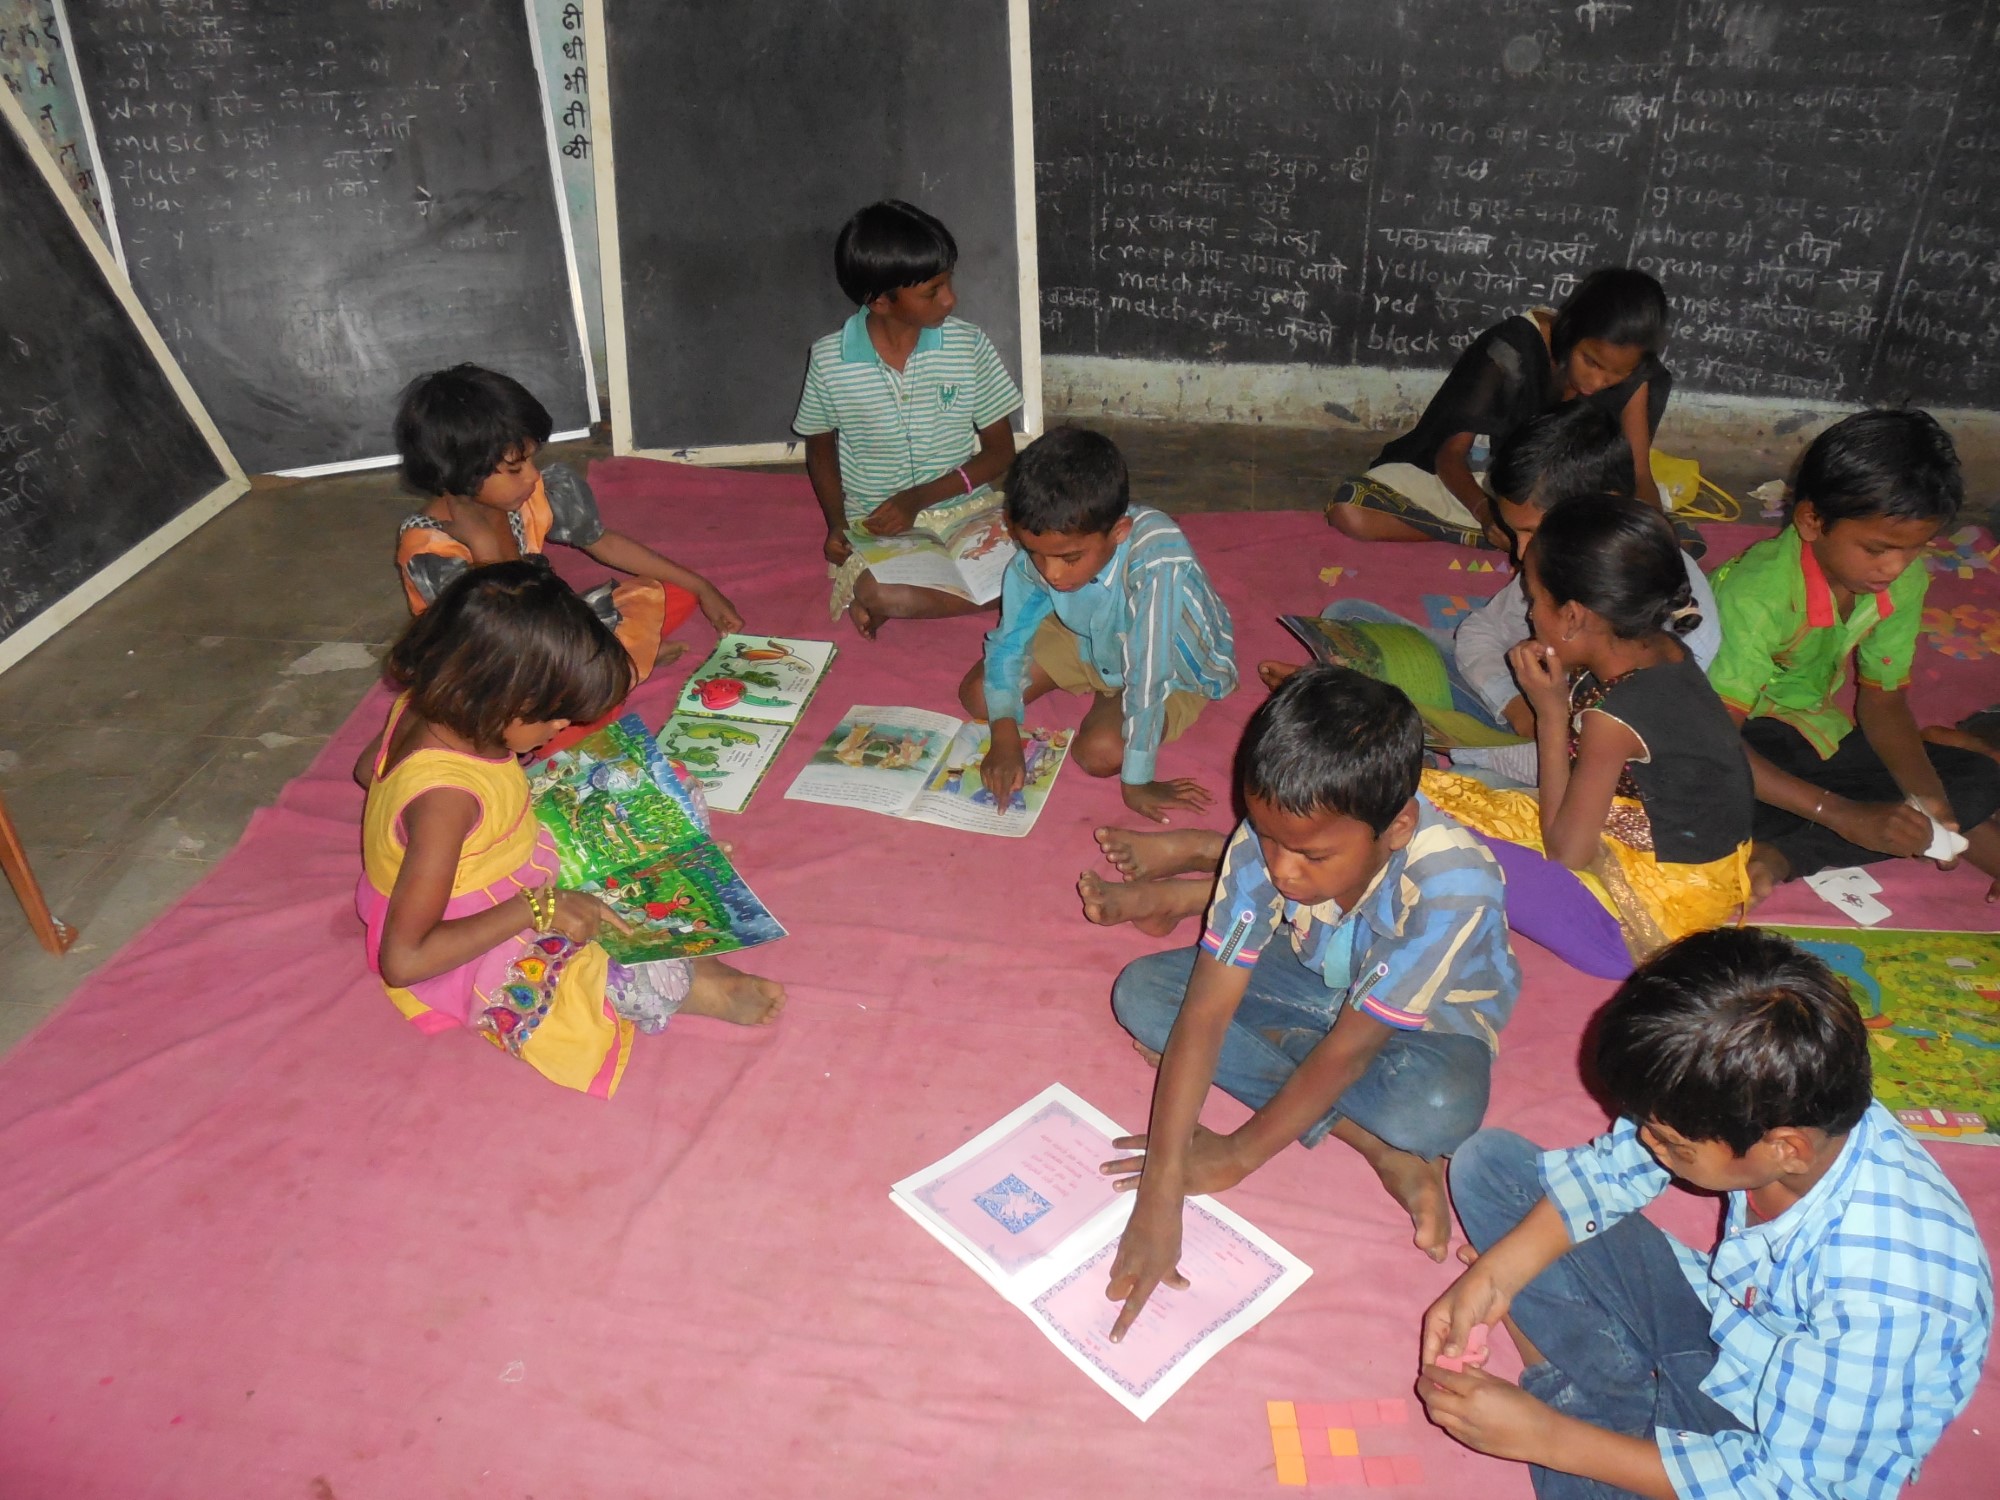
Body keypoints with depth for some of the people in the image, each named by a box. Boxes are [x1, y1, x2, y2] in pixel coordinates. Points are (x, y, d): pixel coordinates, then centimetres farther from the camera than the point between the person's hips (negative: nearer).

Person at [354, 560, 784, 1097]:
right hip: (466, 955, -9)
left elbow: (368, 768, 13)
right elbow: (404, 960, -35)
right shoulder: (445, 798, -38)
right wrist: (536, 909, -31)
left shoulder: (427, 704, -13)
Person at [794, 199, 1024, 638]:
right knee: (874, 591, -36)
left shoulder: (969, 346, -5)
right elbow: (820, 449, 12)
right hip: (873, 526, -1)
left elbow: (1001, 450, 0)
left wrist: (920, 497, -13)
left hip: (961, 506, 2)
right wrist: (837, 523, -6)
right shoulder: (829, 360, -5)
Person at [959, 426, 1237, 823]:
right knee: (976, 695, -5)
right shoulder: (1040, 546, -26)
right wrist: (1005, 738, -24)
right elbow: (1008, 641, -13)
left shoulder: (1155, 561, -42)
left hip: (1174, 666, -4)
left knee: (1099, 751, -27)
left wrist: (1136, 782, -33)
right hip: (1090, 638, 5)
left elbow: (1147, 680, -38)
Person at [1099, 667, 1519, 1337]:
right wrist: (1159, 1193, -34)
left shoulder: (1450, 886, -38)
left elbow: (1347, 1050, -31)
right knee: (1140, 992, -18)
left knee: (1438, 1106, -40)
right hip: (1315, 980, 6)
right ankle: (1377, 1145, -17)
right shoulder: (1265, 841, -28)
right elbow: (1206, 1010, -30)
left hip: (1429, 1017, -5)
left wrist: (1236, 1155, -24)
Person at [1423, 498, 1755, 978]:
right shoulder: (1662, 649, -6)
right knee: (1426, 792, 3)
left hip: (1658, 911, -8)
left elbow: (1566, 853, -19)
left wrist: (1551, 712, -18)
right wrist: (1561, 693, -11)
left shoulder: (1614, 719, -31)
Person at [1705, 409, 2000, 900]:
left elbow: (1883, 698, 3)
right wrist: (1848, 816, -36)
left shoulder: (1905, 580, -7)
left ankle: (1785, 855, -21)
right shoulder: (1757, 595, -29)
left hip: (1805, 734, 8)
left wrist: (1927, 794, -15)